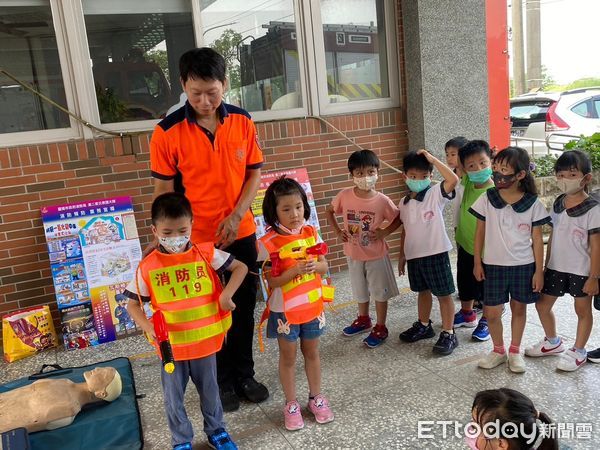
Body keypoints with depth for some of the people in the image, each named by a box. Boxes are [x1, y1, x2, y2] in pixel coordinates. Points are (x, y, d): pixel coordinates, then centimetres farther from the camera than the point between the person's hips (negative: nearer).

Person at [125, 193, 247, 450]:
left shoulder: (206, 254, -10)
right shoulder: (148, 267, -11)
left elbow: (240, 267, -2)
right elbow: (133, 305, -2)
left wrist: (227, 294, -16)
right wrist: (148, 327, -19)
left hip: (204, 340, 1)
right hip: (171, 345, 0)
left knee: (209, 391, 20)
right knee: (174, 398, 15)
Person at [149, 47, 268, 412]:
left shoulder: (242, 122, -4)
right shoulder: (168, 131, -13)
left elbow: (255, 173, 2)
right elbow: (164, 190, -7)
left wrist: (236, 216, -11)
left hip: (241, 233, 3)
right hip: (196, 239, -3)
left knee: (244, 307, 14)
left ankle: (244, 374, 34)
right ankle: (221, 380, 31)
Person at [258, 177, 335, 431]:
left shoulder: (310, 233, -5)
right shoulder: (268, 244, -18)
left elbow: (324, 266, 1)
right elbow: (271, 281, -16)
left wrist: (314, 266, -20)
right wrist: (295, 270, -30)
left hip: (312, 305, 4)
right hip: (285, 311, -3)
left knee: (311, 352, 19)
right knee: (288, 357, 13)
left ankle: (316, 397, 37)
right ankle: (291, 404, 30)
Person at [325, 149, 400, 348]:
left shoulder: (382, 200, -18)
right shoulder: (344, 196, -14)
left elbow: (398, 219, -2)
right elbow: (329, 211, 5)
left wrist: (385, 232, -15)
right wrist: (337, 232, -3)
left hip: (376, 255, -2)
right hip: (354, 254, 3)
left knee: (380, 291, 11)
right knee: (360, 290, 21)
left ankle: (380, 328, 28)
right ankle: (363, 319, 44)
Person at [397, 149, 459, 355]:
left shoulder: (436, 194, -10)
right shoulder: (404, 203, 7)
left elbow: (453, 179, -29)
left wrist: (432, 159, -24)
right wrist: (402, 255, 16)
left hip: (436, 253, -6)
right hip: (414, 255, 6)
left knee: (444, 294, 4)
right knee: (423, 291, 21)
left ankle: (448, 334, 14)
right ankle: (424, 326, 37)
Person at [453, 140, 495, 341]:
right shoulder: (467, 182, -9)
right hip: (464, 245, 6)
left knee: (486, 289, 13)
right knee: (465, 283, 23)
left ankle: (486, 321, 33)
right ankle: (467, 314, 45)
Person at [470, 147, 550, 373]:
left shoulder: (533, 204, -8)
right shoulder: (486, 199, -7)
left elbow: (537, 240, -2)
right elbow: (480, 233, 1)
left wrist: (539, 271, -3)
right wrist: (477, 262, 1)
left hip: (524, 266, 0)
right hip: (494, 265, 1)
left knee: (519, 308, 14)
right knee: (491, 313, 4)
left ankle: (515, 351, 33)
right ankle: (498, 350, 28)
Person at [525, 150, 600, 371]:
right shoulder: (558, 204, 3)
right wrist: (545, 266, 10)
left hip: (581, 271, -6)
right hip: (556, 267, 6)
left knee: (582, 309, 11)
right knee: (542, 304, 12)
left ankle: (578, 351, 29)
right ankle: (553, 342, 35)